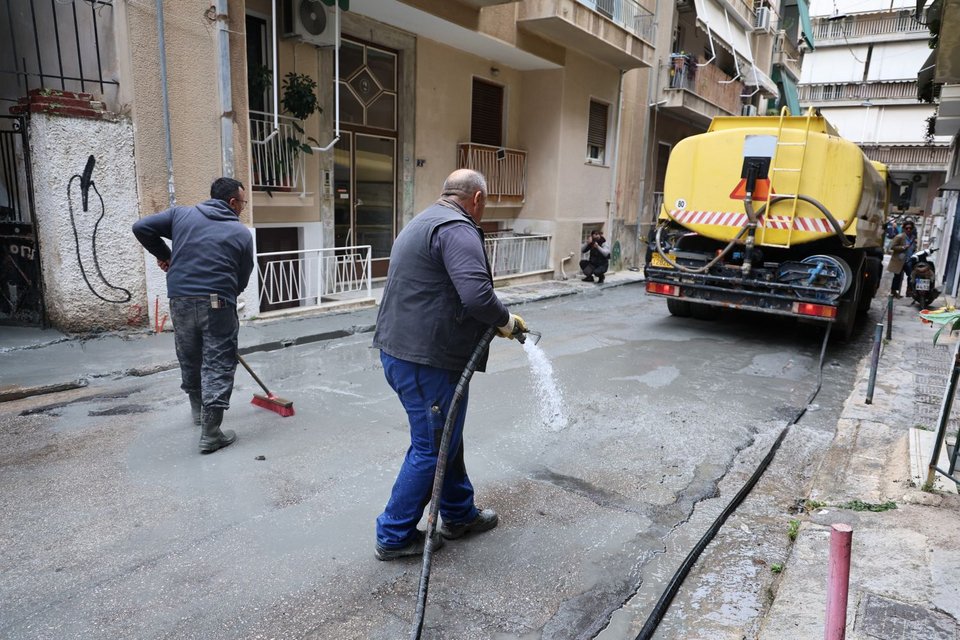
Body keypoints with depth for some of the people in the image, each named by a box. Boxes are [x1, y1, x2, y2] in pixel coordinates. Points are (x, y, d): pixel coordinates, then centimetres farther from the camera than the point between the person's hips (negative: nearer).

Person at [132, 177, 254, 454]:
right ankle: (210, 434, 3)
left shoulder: (181, 214, 12)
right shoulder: (241, 233, 5)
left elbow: (141, 227, 8)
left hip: (180, 300, 4)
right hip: (218, 304, -4)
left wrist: (162, 254, 21)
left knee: (189, 359, 21)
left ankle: (198, 411, 42)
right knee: (218, 366, 2)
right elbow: (242, 280, 6)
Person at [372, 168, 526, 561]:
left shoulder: (425, 222, 19)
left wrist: (493, 322, 22)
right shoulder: (458, 228, -15)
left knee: (446, 438, 21)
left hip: (399, 348, 11)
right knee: (432, 448, 4)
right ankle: (394, 536, 18)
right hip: (425, 359, -11)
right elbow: (477, 294, -28)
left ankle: (459, 515, 36)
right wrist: (506, 321, -7)